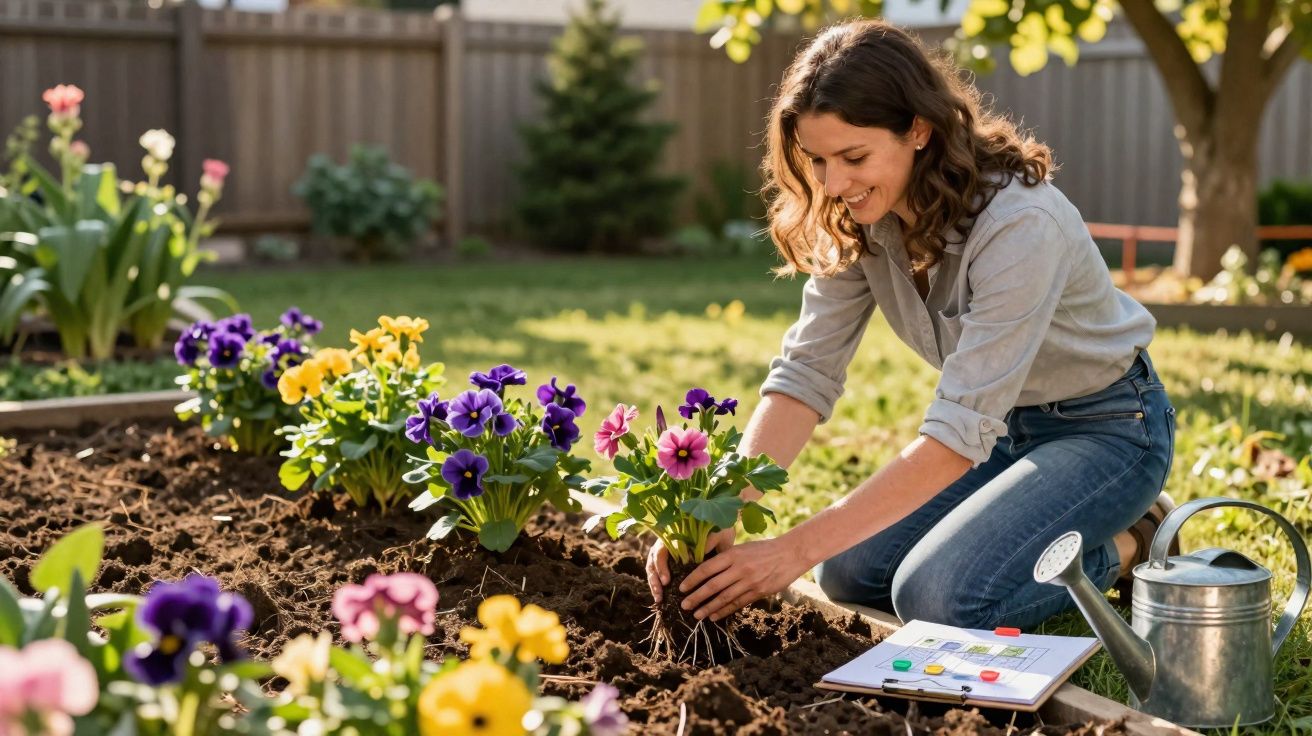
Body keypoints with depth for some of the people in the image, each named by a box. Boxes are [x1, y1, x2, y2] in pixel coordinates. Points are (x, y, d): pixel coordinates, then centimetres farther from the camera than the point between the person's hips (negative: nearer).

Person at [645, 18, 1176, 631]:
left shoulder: (1020, 225, -33)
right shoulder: (856, 221, -11)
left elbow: (959, 432, -36)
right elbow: (806, 372, -12)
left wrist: (796, 550, -38)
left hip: (1106, 425, -7)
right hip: (1002, 423, 7)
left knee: (939, 596, -23)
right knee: (850, 571, -3)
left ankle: (1129, 544, 2)